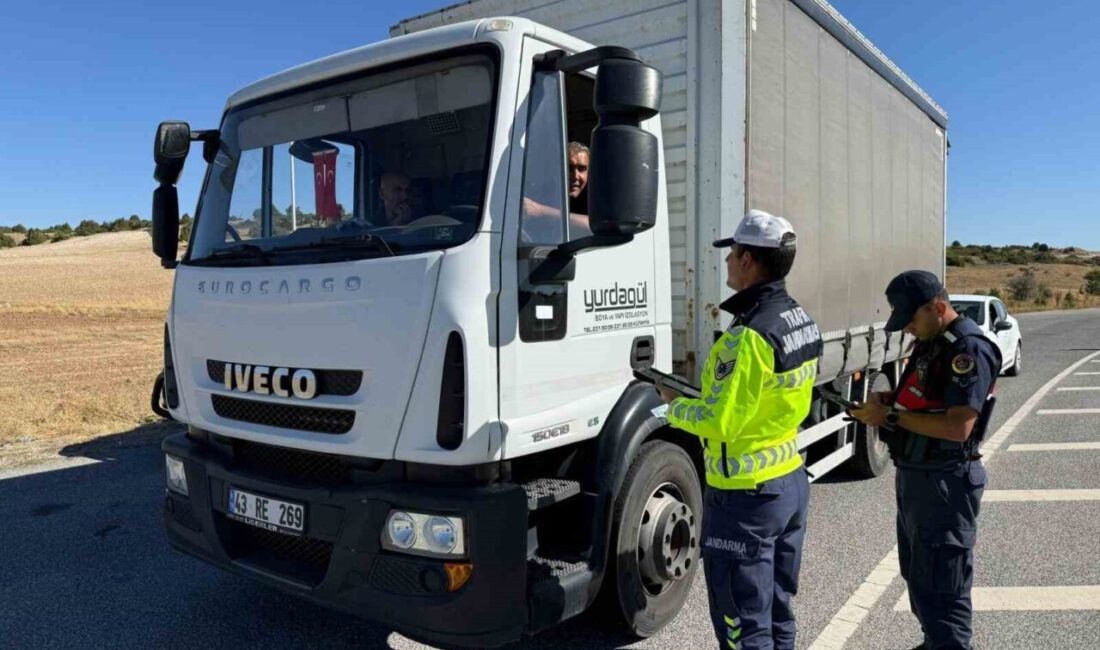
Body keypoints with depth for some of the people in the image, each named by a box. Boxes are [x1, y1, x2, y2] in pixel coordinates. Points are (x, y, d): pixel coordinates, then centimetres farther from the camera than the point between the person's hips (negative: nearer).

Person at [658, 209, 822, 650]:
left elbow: (720, 422, -23)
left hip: (746, 496, -9)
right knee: (777, 611, 21)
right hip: (792, 481, 9)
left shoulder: (750, 336, -24)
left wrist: (674, 405, -6)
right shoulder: (802, 320, 5)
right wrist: (706, 393, 10)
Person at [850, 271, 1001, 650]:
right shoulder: (930, 343, 11)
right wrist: (887, 401, 1)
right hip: (915, 475, 10)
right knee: (917, 574, 23)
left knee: (940, 587, -3)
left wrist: (891, 416, -22)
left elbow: (958, 427, -26)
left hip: (944, 481, -10)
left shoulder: (968, 348, -18)